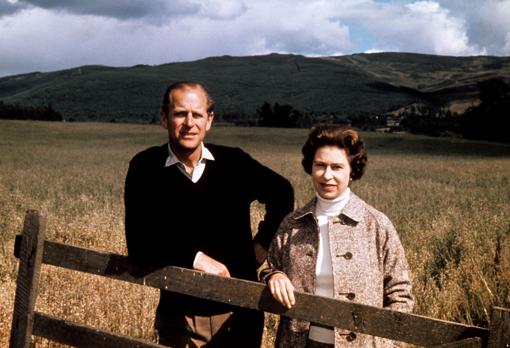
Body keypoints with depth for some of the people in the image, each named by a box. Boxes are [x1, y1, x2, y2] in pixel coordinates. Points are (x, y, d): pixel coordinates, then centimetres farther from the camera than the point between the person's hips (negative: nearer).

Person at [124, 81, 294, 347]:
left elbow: (282, 193, 13)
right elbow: (139, 246, -11)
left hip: (240, 312, 2)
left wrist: (263, 242, 3)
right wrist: (195, 258, -19)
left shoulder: (235, 162, -5)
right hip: (180, 317, -1)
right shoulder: (145, 168, -8)